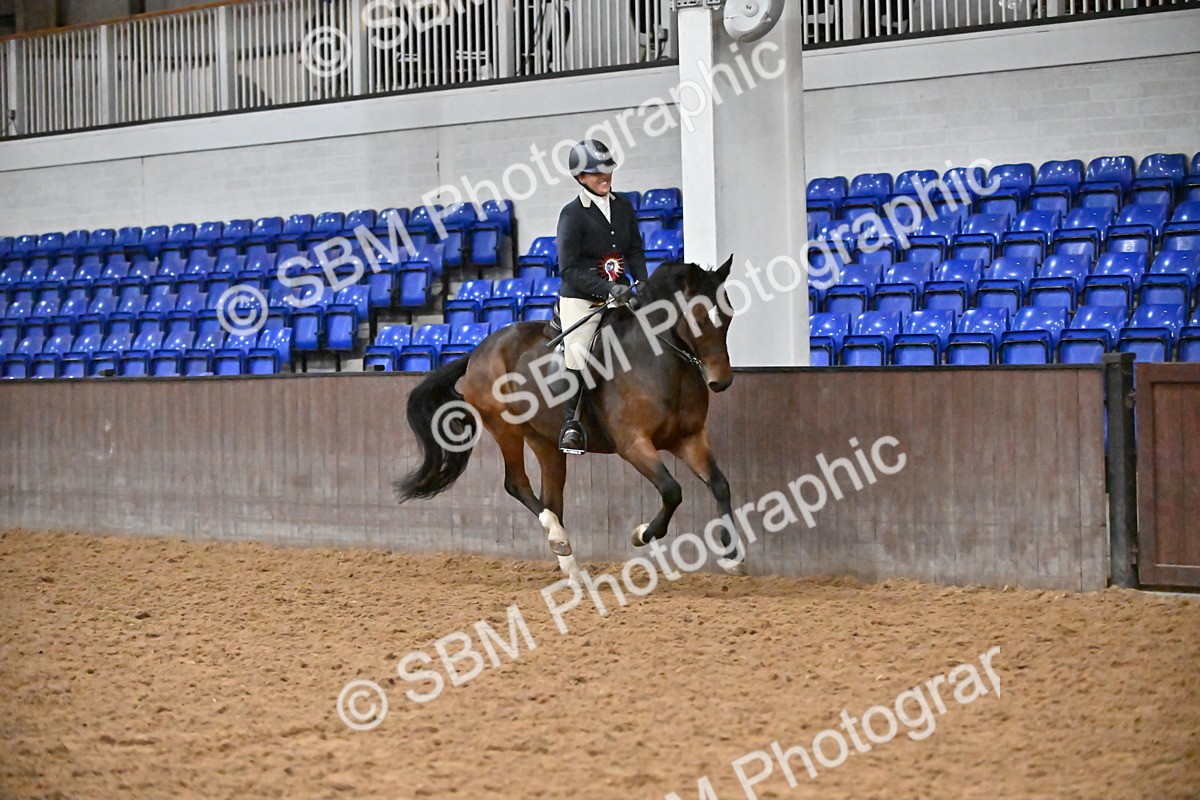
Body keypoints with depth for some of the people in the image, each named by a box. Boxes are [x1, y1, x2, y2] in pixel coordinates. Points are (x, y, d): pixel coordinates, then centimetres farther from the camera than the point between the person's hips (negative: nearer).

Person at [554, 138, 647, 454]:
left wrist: (643, 285, -3)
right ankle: (571, 422, -1)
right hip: (580, 300, -5)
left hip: (618, 295, 5)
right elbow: (569, 269, -17)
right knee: (576, 359, -12)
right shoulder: (572, 214, -12)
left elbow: (635, 251, 14)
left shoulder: (623, 206, 6)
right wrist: (609, 289, -26)